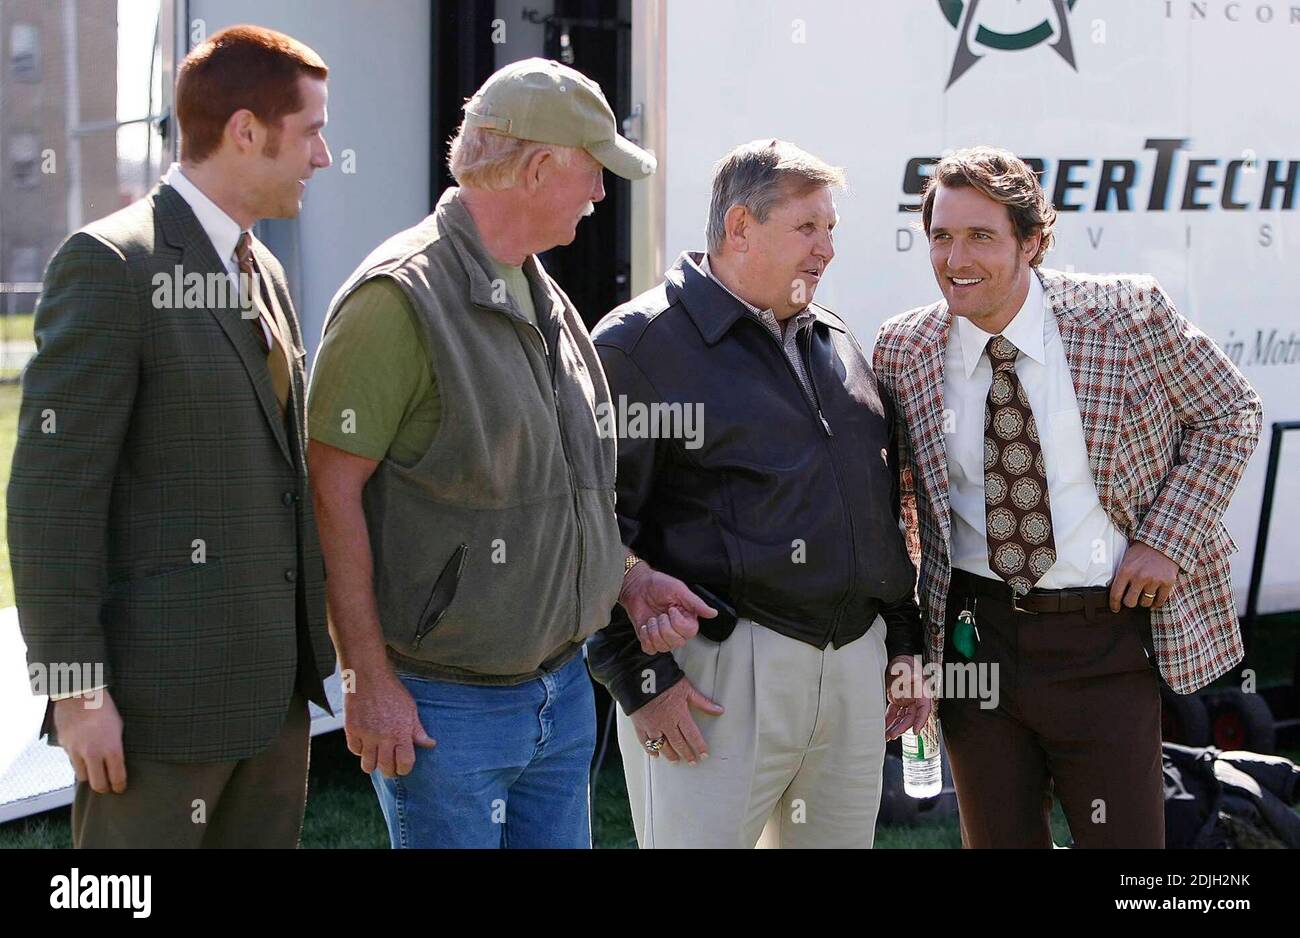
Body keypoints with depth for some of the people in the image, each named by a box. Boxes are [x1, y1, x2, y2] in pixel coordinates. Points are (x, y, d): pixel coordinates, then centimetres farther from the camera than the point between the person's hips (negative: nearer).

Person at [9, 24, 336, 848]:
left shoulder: (265, 271, 14)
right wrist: (75, 688, -17)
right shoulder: (110, 264, -11)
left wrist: (309, 643, 14)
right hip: (163, 689, -8)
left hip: (275, 684, 8)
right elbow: (52, 493, -14)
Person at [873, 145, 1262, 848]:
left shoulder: (1130, 316, -8)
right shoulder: (904, 350, 0)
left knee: (1125, 837, 1)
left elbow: (1231, 415, 3)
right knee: (996, 838, 12)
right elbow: (891, 493, 14)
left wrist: (1166, 540, -7)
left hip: (1106, 634, -2)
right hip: (975, 631, 2)